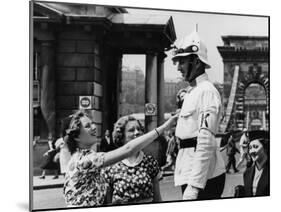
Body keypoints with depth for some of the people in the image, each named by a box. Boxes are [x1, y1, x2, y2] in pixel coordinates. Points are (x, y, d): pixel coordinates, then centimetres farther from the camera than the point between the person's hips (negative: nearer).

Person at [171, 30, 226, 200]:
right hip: (189, 171, 9)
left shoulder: (207, 91, -15)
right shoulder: (191, 92, 16)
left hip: (203, 174, -9)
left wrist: (194, 185, -26)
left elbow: (206, 142, -22)